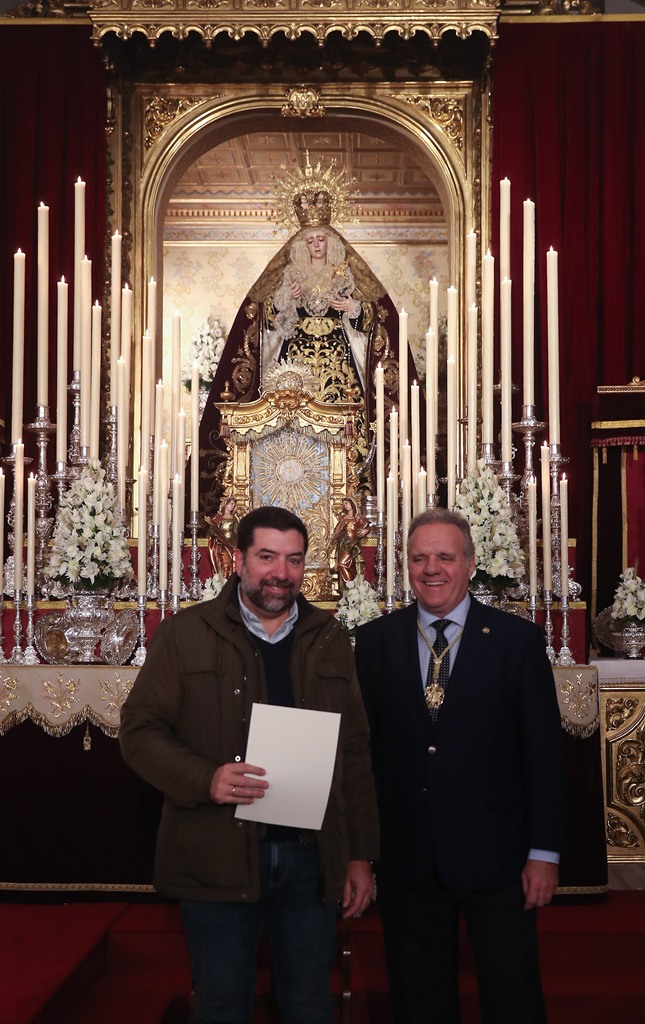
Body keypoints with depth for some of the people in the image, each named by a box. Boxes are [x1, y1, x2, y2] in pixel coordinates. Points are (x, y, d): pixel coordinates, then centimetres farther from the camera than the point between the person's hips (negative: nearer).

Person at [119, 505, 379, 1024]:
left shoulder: (329, 640, 9)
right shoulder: (186, 634, 0)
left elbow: (355, 750, 10)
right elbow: (140, 730, -3)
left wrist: (361, 855, 6)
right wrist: (205, 779, -21)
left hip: (311, 856, 3)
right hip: (218, 857, -2)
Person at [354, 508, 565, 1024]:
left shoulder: (518, 639, -3)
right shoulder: (375, 640, 2)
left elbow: (544, 752, -4)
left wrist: (544, 851, -6)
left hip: (496, 856, -2)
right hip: (406, 859, 2)